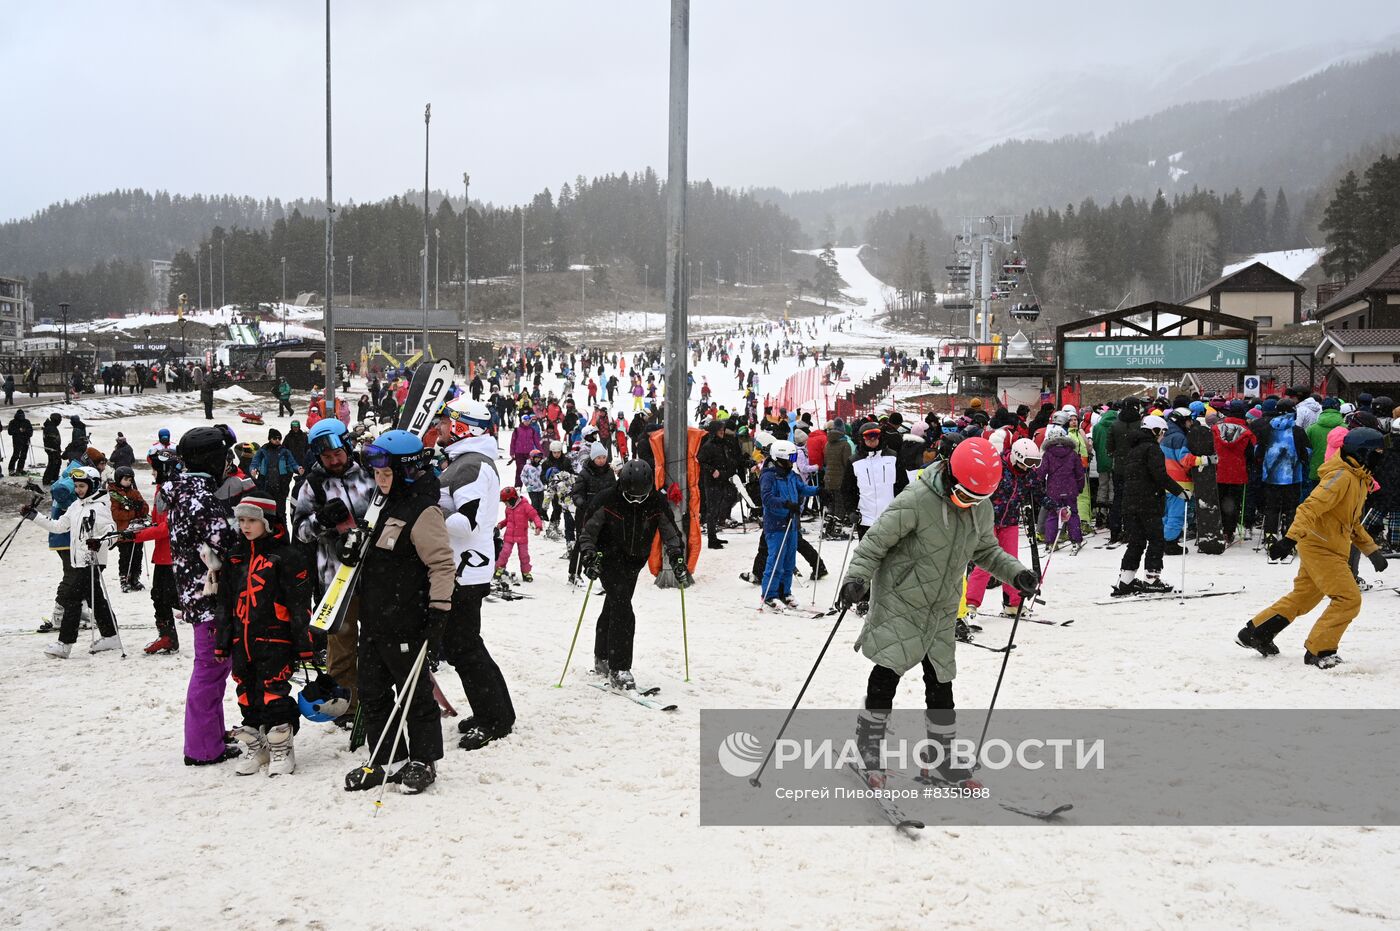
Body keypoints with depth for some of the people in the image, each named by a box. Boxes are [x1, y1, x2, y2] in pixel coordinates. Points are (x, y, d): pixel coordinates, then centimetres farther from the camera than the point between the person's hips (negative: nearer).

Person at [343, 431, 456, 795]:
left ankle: (423, 761, 17)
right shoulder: (391, 507, 14)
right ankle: (386, 760, 24)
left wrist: (439, 612, -22)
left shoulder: (423, 512, -16)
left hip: (405, 626, -10)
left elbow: (443, 564, -19)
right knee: (372, 693, 14)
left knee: (415, 695, 4)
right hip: (375, 621, 10)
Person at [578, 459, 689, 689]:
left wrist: (677, 560, -17)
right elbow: (588, 532, -13)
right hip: (609, 559, -4)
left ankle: (602, 660, 35)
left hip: (635, 562, 4)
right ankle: (618, 670, -15)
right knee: (622, 610, -18)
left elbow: (670, 533, -4)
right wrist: (589, 556, -27)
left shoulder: (657, 502, -11)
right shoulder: (607, 501, -19)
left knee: (612, 608, 18)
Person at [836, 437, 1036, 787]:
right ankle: (869, 735, 13)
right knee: (889, 669, -8)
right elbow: (876, 541, -18)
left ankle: (940, 755, 20)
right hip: (899, 600, -5)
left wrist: (1016, 573, -1)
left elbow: (986, 551, 14)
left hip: (941, 609, 5)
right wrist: (857, 577, -30)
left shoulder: (982, 509, -2)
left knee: (940, 679, 8)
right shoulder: (916, 501, -22)